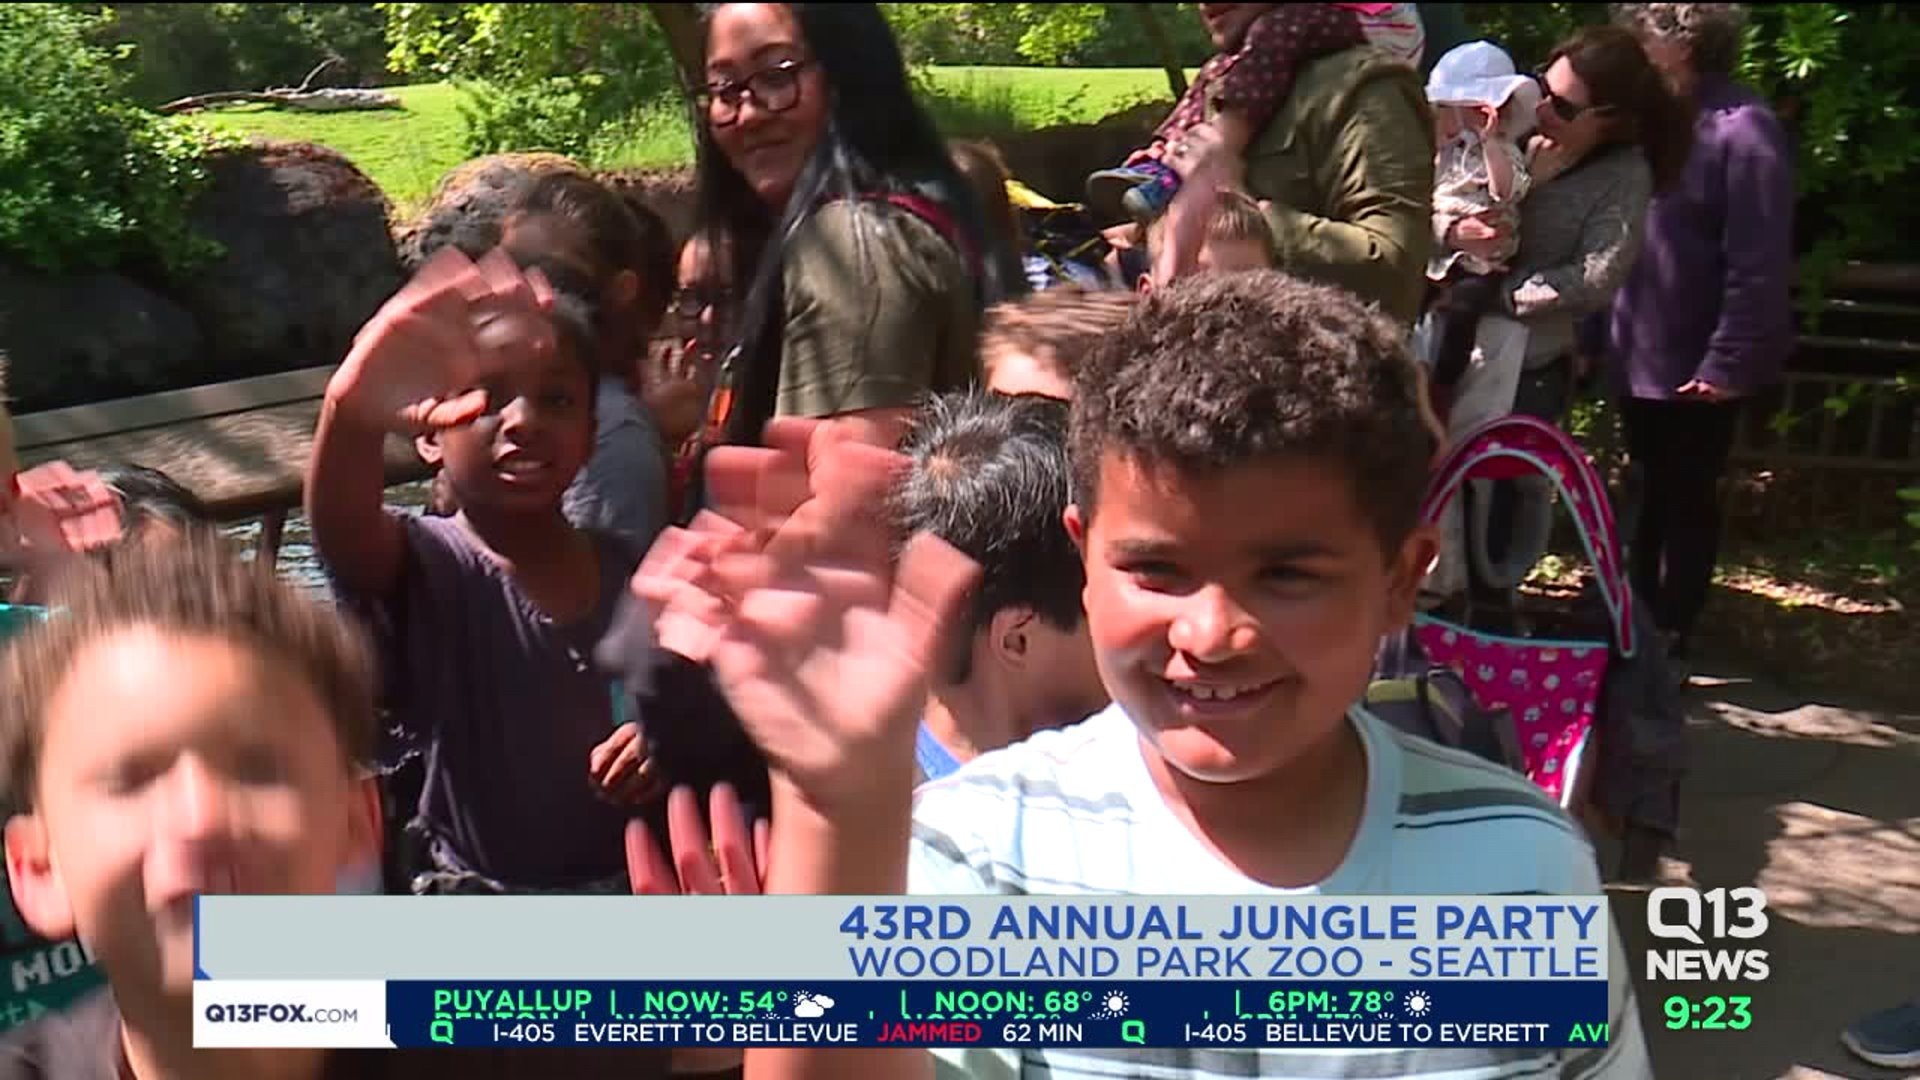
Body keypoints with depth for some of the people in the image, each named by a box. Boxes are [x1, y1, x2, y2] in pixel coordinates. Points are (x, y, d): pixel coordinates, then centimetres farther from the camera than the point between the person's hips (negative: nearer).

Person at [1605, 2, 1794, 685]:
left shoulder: (1742, 130, -16)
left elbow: (1759, 264, -19)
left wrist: (1728, 363, -20)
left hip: (1695, 367, -7)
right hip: (1639, 356, 7)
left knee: (1687, 506, 6)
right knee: (1649, 499, 18)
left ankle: (1670, 642, 18)